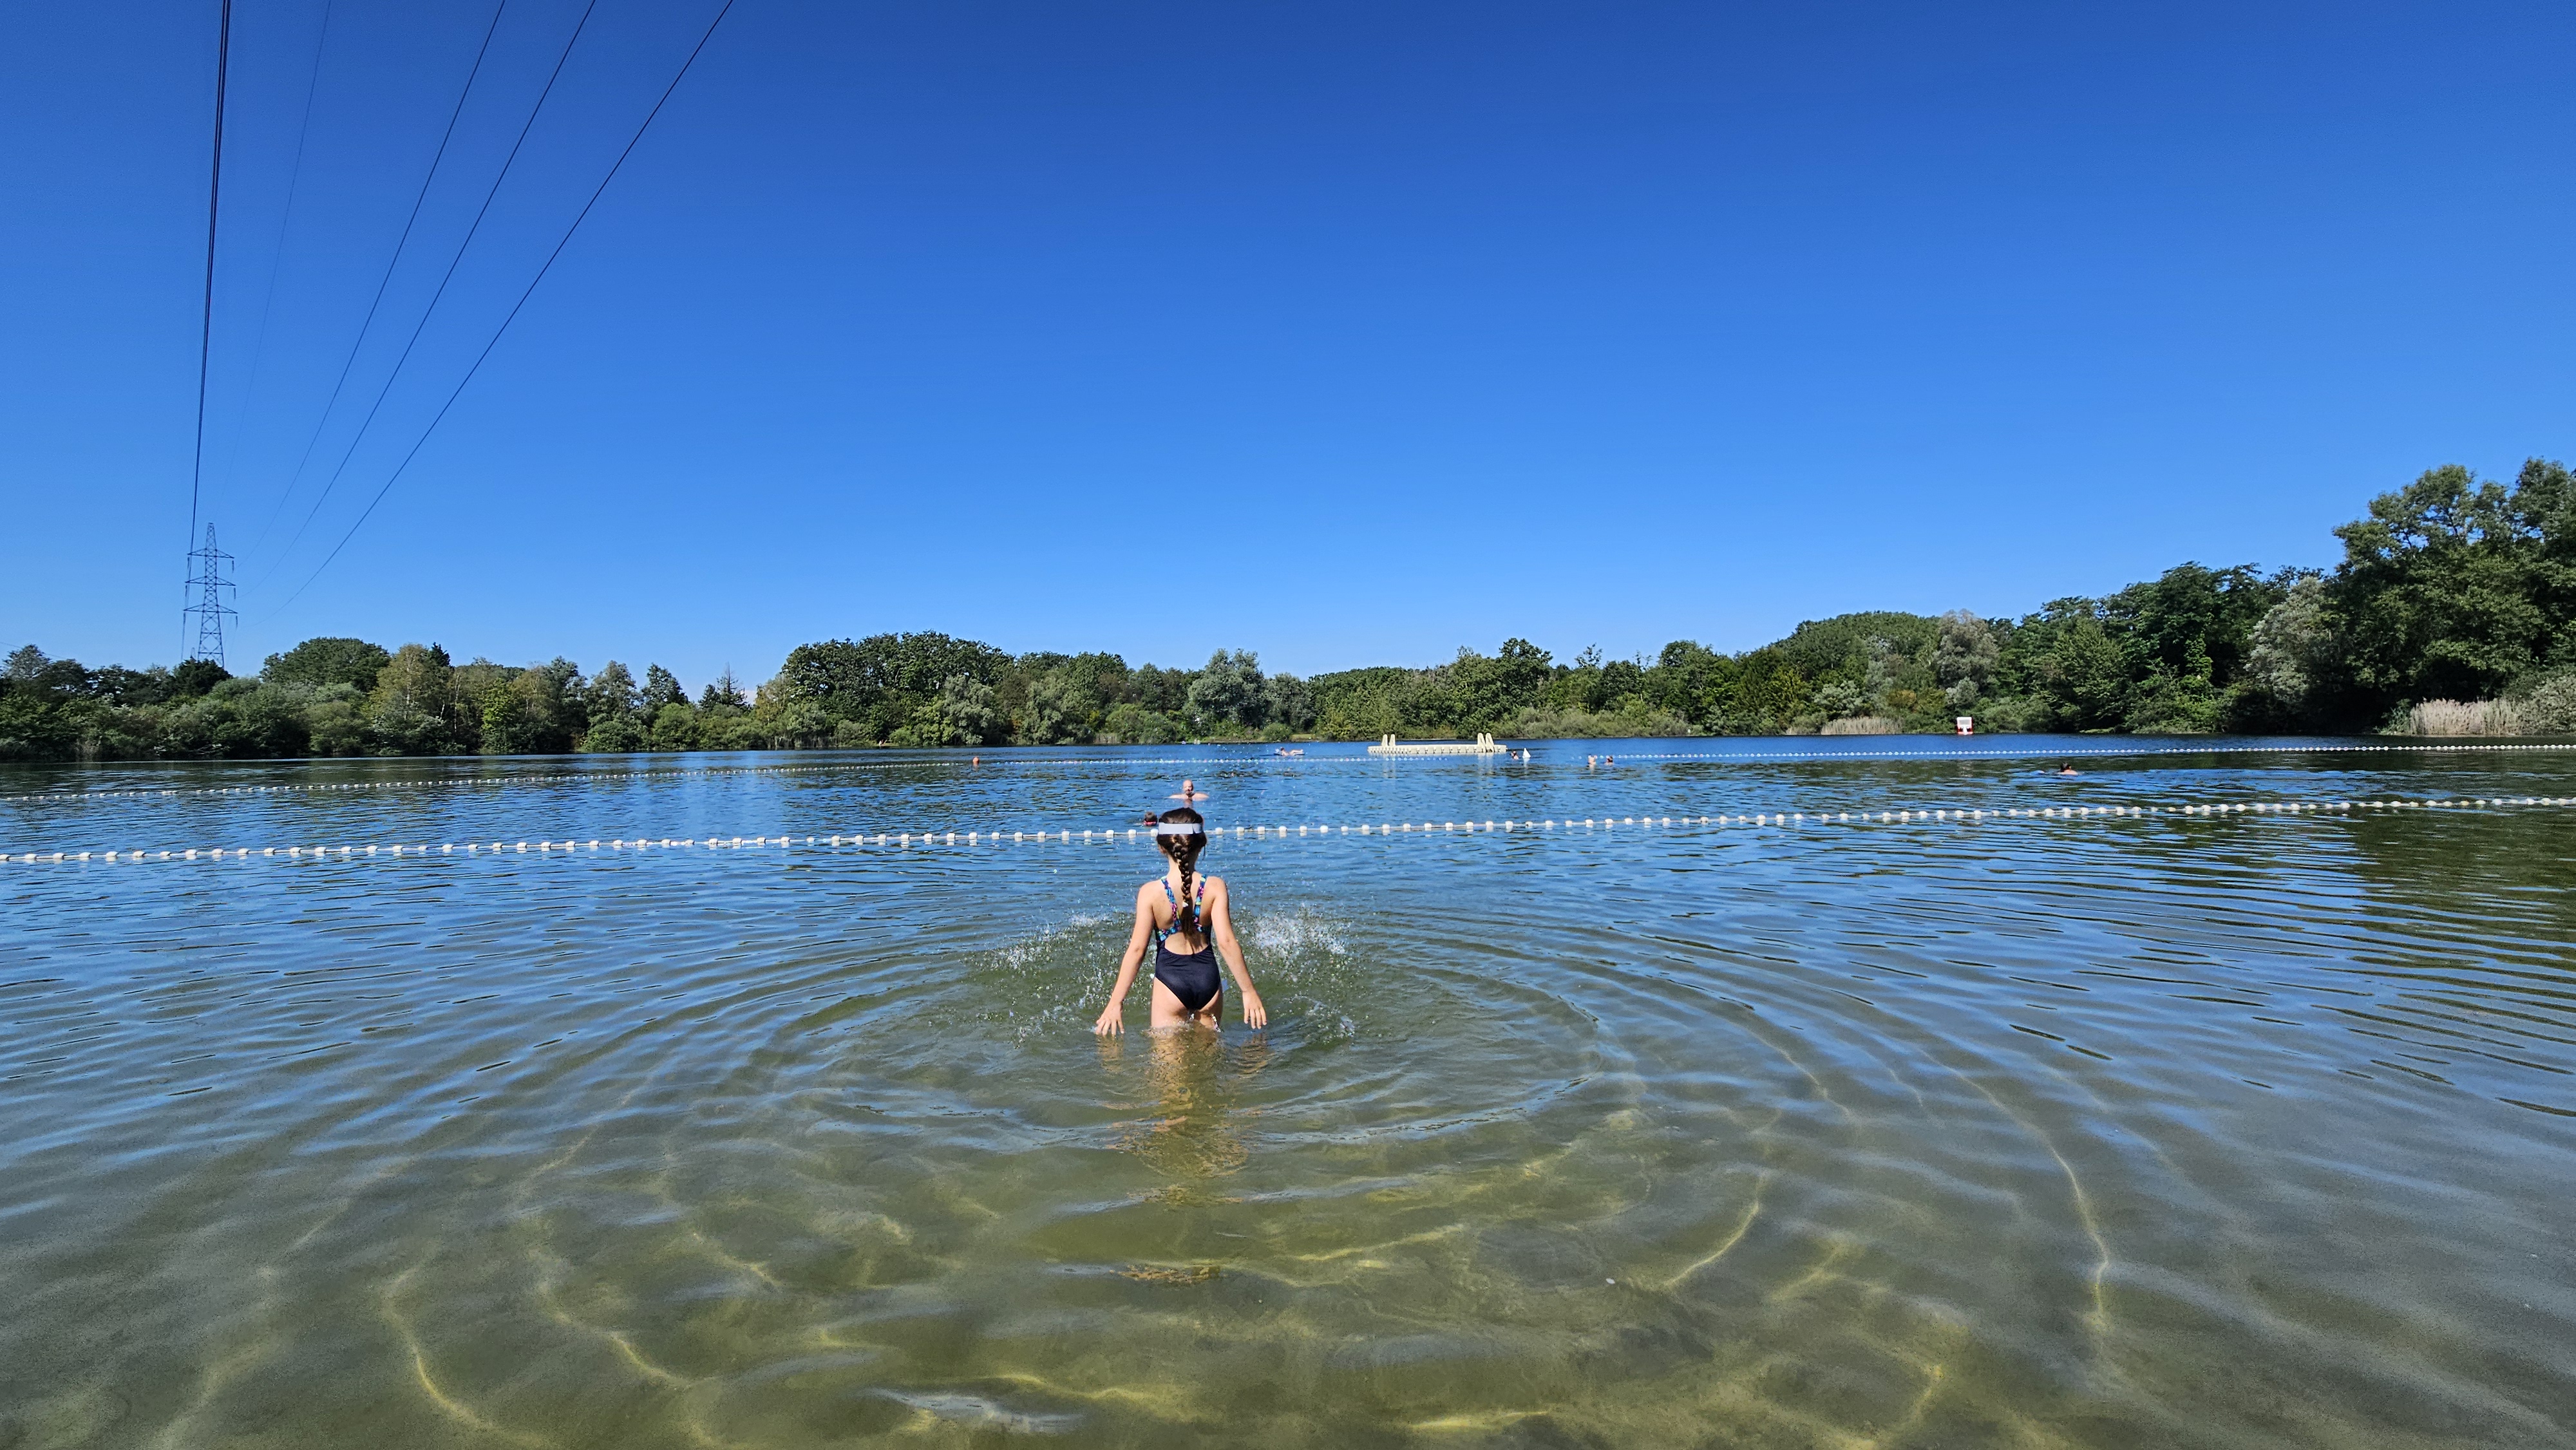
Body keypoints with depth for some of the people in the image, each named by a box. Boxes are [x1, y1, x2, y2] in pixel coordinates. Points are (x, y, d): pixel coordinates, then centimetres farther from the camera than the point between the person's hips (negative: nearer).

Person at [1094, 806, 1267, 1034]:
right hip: (1208, 979, 2)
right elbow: (1227, 942, -11)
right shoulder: (1215, 887, -7)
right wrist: (1249, 991, -4)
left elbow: (1137, 949, -11)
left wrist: (1116, 1002, -5)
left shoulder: (1151, 892, -10)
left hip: (1170, 980, -2)